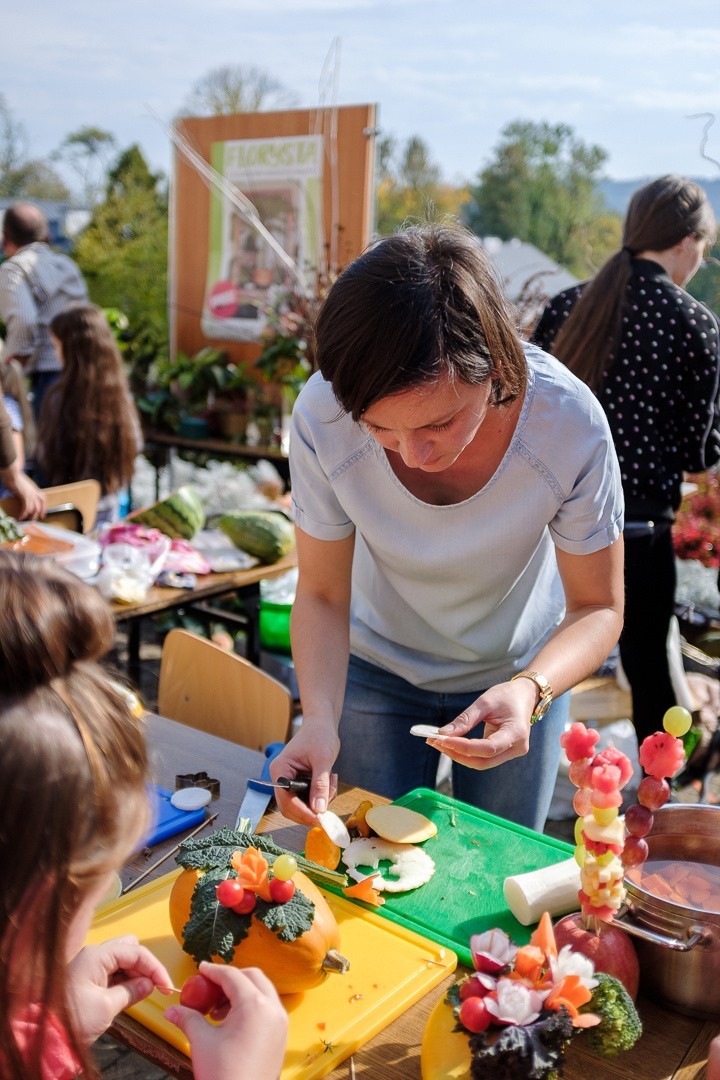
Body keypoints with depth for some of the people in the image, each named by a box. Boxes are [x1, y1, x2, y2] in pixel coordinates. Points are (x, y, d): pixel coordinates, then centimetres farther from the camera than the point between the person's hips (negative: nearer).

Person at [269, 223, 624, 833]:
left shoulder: (569, 423, -33)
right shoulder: (322, 418, -30)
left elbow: (598, 607, -20)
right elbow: (322, 594, -17)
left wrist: (530, 690, -40)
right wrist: (319, 718, -34)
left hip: (521, 674, 0)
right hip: (378, 668, 1)